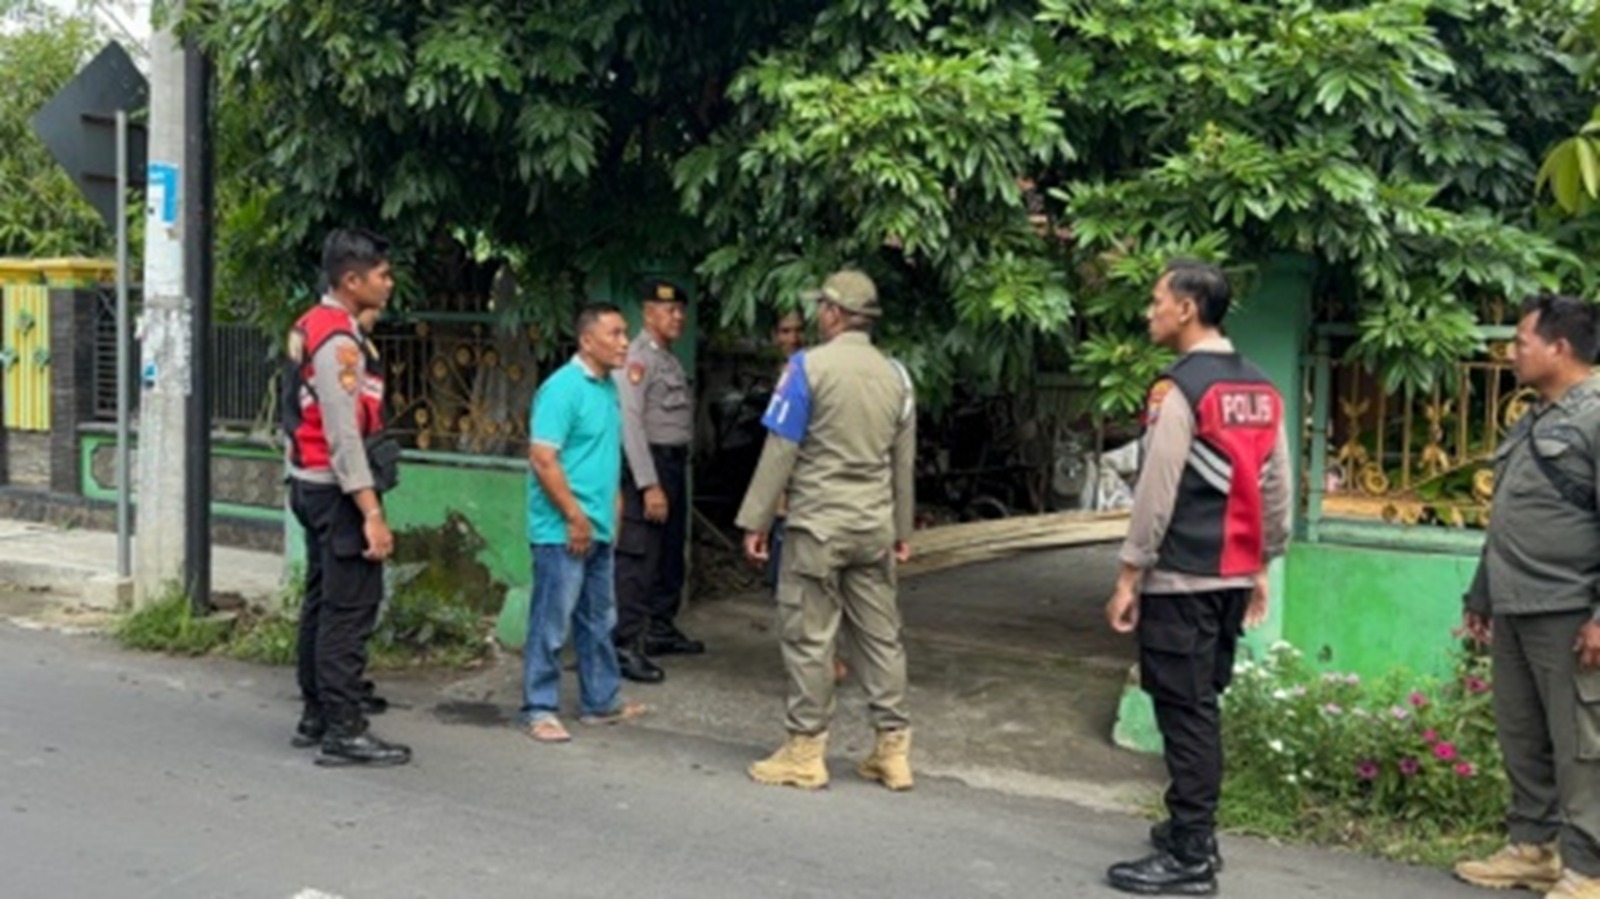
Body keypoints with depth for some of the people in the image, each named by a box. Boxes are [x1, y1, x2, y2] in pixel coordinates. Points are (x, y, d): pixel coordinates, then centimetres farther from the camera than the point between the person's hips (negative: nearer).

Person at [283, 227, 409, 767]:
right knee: (350, 608, -7)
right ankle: (343, 732, -4)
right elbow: (343, 435, -23)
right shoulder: (339, 341, -19)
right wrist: (371, 512, -24)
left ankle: (315, 716, 27)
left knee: (323, 601, 17)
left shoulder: (312, 328, 12)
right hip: (338, 488, -11)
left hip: (312, 485, 11)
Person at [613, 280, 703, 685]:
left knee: (671, 553, 17)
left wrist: (675, 476, 10)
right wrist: (649, 485, -22)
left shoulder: (671, 359, 16)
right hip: (648, 465, -10)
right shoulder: (638, 358, -12)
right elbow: (631, 423, -19)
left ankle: (661, 628, 29)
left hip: (676, 464, 10)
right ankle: (626, 645, -8)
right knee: (638, 557, -10)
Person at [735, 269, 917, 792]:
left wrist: (755, 521, -5)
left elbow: (781, 450, -10)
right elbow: (903, 462, 15)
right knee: (881, 636, 10)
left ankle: (805, 753, 6)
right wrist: (901, 530, 23)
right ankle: (893, 751, 14)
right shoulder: (895, 375, 9)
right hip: (874, 528, 6)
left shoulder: (809, 366, -8)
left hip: (818, 525, -5)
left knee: (809, 638, 1)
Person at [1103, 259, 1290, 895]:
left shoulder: (1180, 388, -14)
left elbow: (1156, 493, -15)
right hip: (1233, 576, 8)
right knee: (1202, 706, 17)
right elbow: (1277, 489, 13)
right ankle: (1195, 831, 27)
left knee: (1183, 712, -3)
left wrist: (1128, 576, -10)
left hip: (1181, 579, -8)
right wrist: (1262, 567, 21)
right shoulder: (1262, 390, 10)